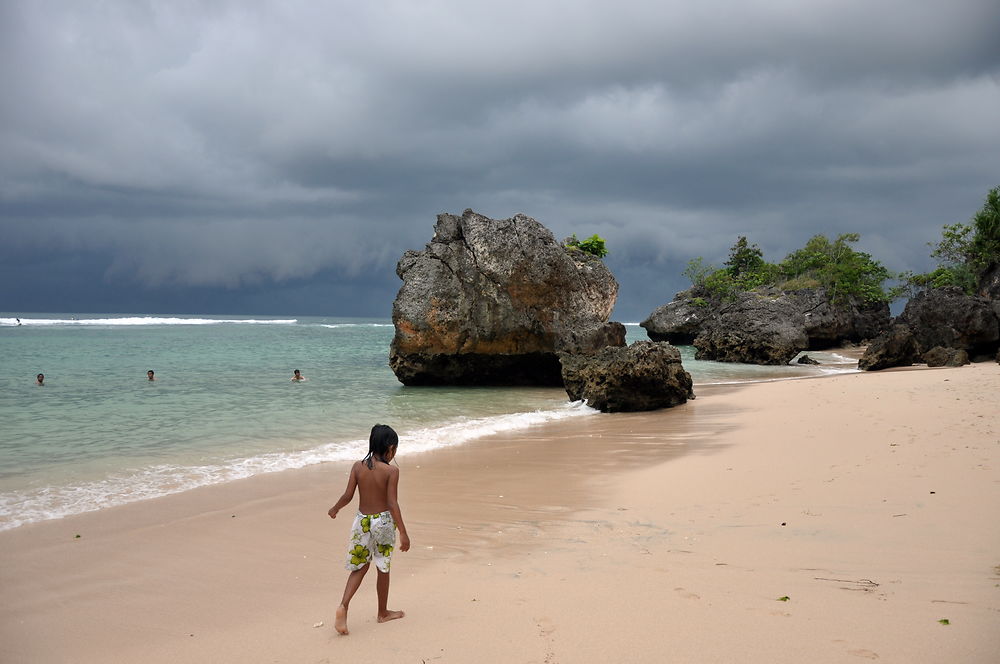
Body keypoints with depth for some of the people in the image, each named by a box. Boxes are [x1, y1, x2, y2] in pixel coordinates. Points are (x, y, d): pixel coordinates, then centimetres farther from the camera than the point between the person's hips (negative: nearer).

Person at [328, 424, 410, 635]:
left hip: (362, 521, 3)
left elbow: (347, 496, -4)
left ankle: (343, 606, -6)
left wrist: (335, 509, 17)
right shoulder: (391, 471, -15)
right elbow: (392, 504, -18)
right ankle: (383, 613, 28)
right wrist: (403, 533, -14)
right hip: (383, 522, -3)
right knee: (383, 569, 13)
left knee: (360, 566, 15)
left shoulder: (358, 466, -5)